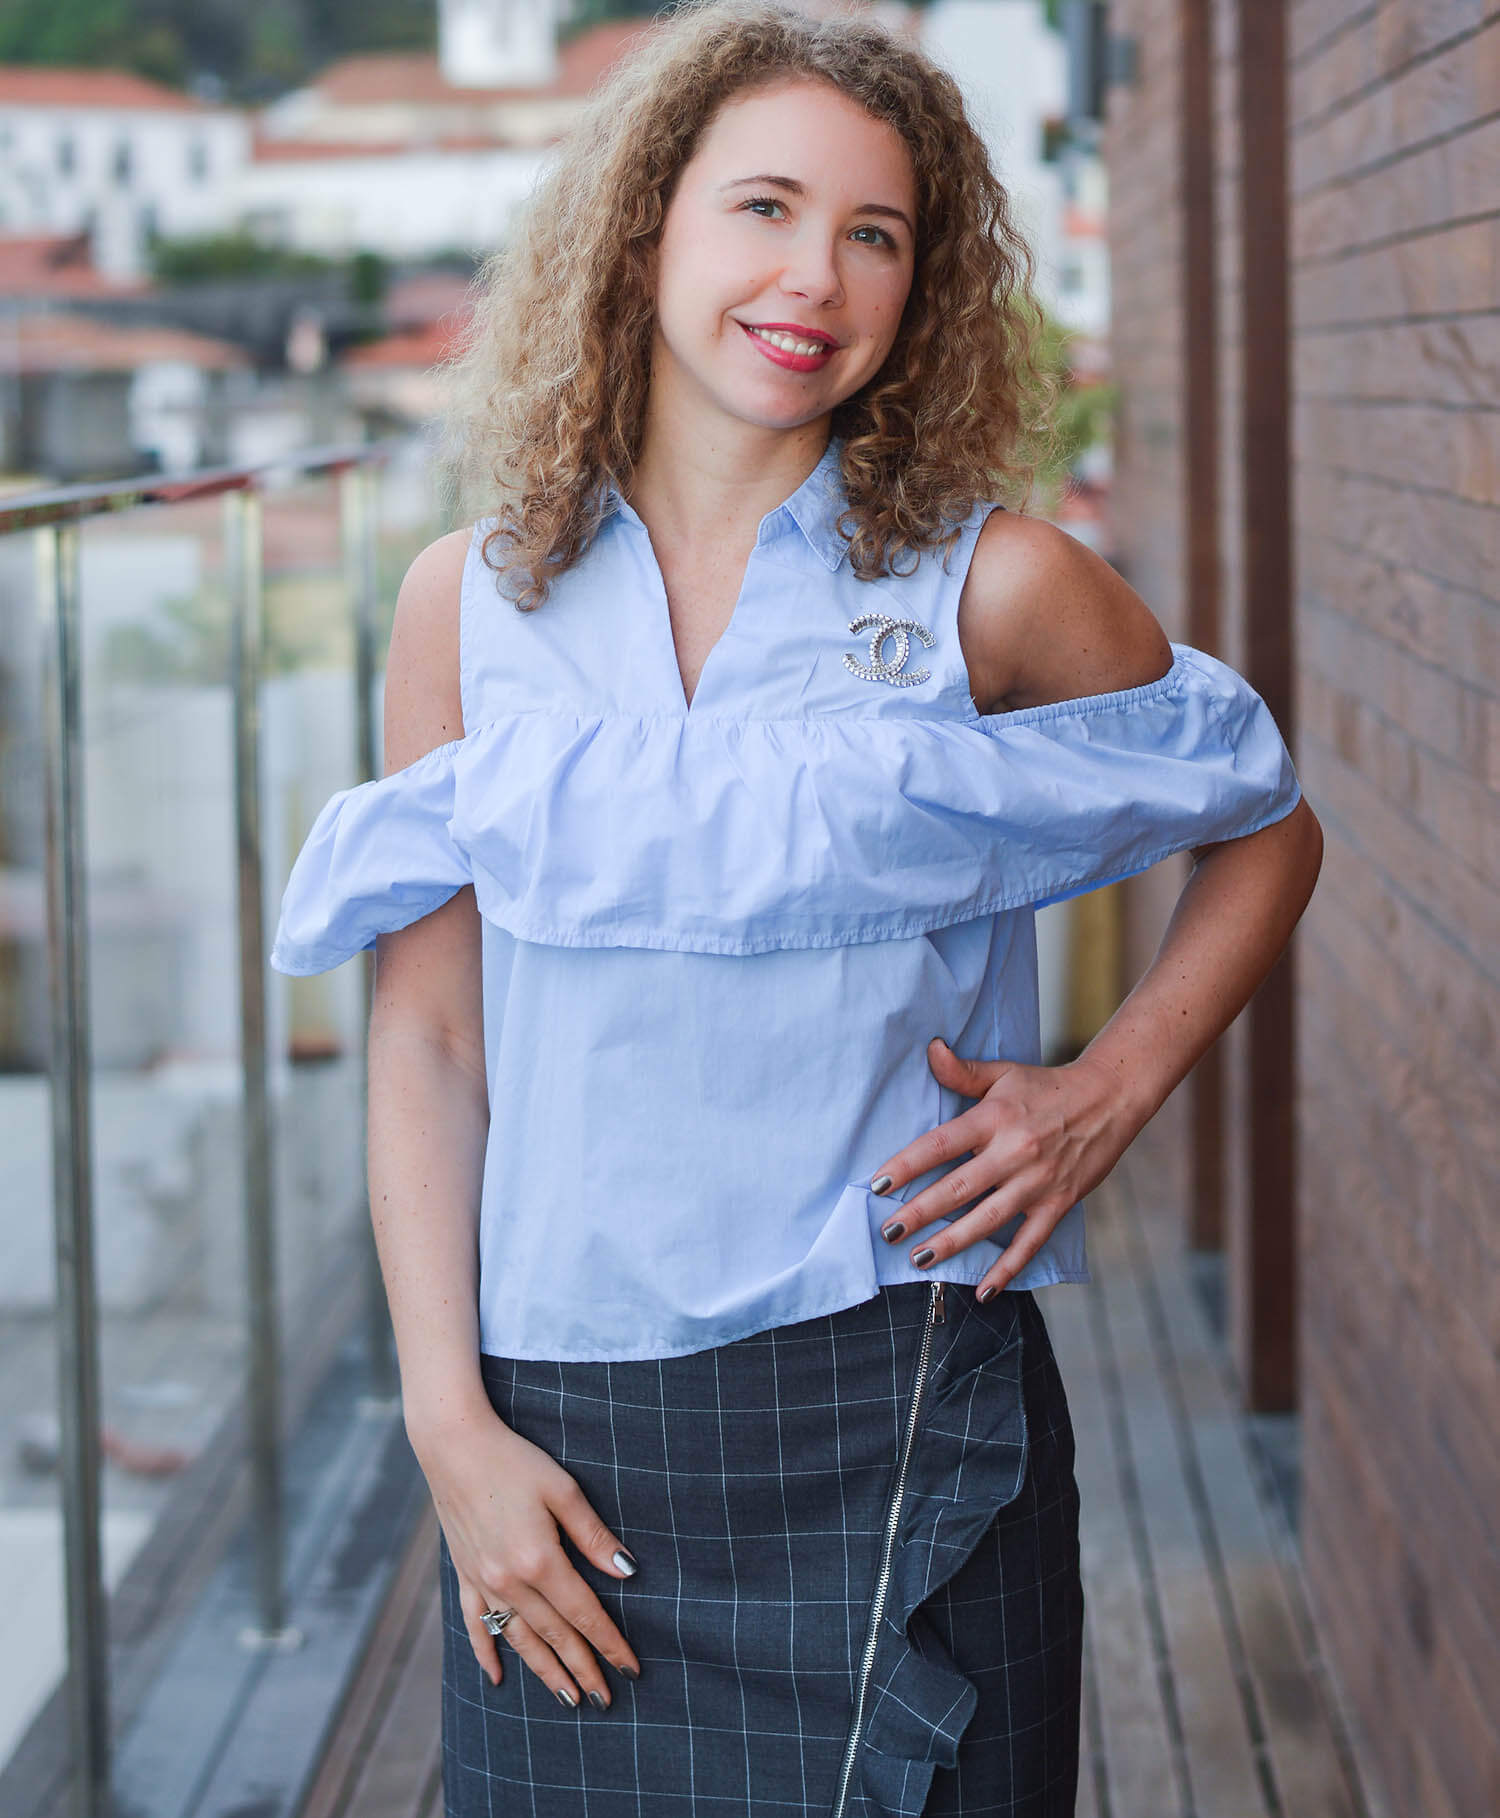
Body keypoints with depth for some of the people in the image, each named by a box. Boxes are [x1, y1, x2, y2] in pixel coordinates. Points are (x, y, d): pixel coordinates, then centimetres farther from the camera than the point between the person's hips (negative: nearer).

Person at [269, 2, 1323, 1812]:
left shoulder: (994, 590, -2)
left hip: (892, 1423, -1)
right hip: (561, 1445, 2)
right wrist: (452, 1426, -3)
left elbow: (1267, 832, 13)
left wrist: (1104, 1098, -2)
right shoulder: (469, 605, 3)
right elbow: (427, 1044, 4)